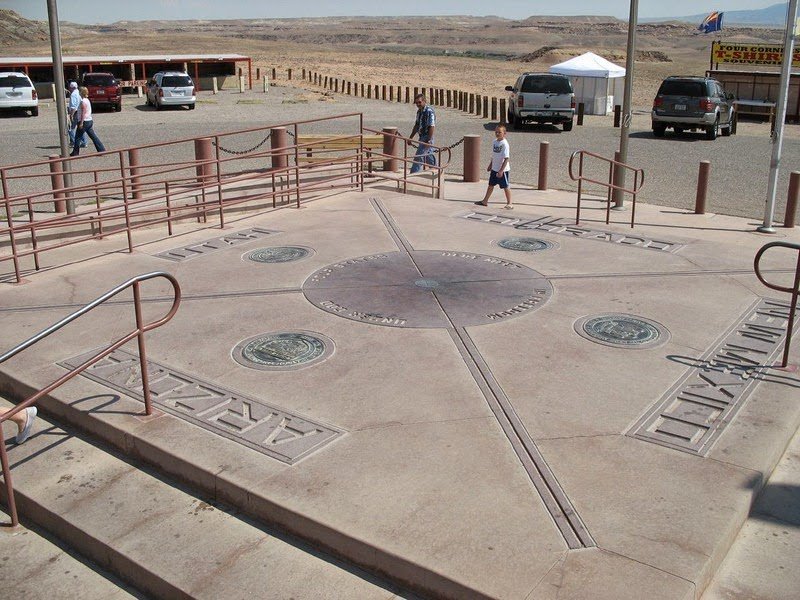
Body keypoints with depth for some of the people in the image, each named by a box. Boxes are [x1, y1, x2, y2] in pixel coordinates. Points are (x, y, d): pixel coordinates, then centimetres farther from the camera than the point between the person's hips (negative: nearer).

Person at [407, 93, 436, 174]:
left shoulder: (429, 111, -16)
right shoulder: (419, 111, 12)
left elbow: (432, 127, -21)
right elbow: (416, 126, 20)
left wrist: (428, 140, -24)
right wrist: (410, 138, 20)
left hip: (427, 138, -9)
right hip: (422, 137, 9)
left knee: (418, 157, -9)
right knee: (429, 158, 16)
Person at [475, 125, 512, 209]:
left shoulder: (504, 144, -18)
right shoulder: (494, 142, 5)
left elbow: (506, 158, -20)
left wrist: (501, 170, -24)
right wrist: (490, 165, 21)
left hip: (503, 169, -7)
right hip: (494, 168, 7)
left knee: (505, 186, 2)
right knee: (491, 185, 15)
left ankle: (509, 203, 12)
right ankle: (485, 201, 24)